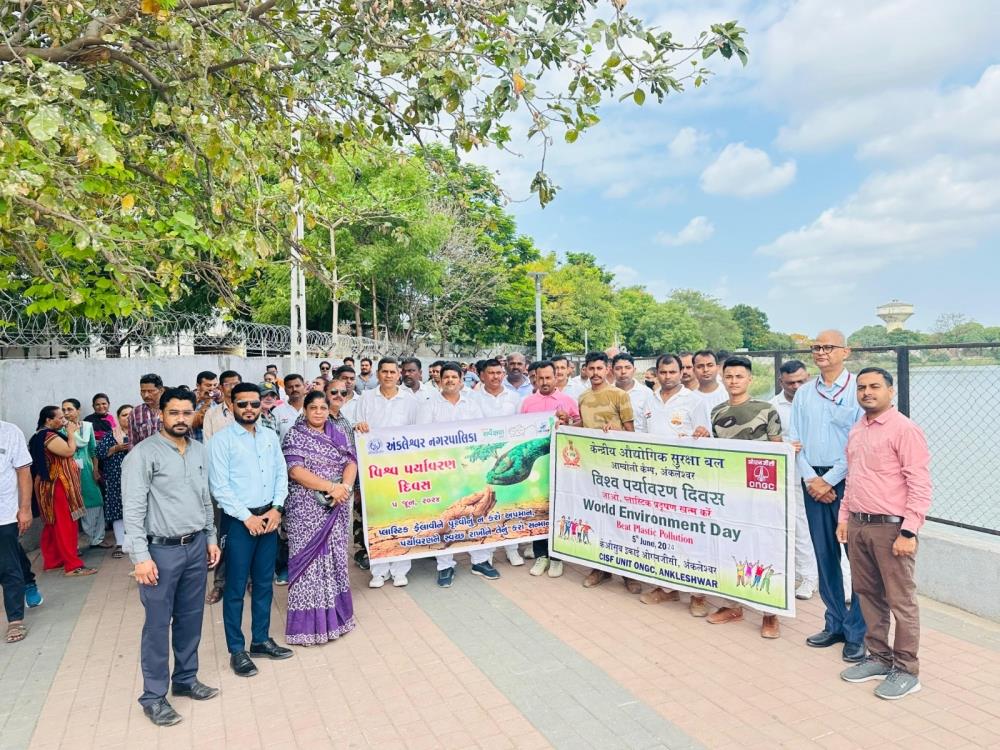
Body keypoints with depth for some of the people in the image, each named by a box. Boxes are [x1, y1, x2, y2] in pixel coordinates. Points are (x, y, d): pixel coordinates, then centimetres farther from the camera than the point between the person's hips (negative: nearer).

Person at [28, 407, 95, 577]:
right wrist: (71, 433, -12)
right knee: (65, 524, -9)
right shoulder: (48, 436, -18)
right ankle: (73, 565, -8)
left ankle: (51, 560, 24)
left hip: (52, 485, 11)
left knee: (54, 524, 16)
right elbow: (69, 451, -23)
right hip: (58, 485, -11)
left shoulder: (42, 435, 15)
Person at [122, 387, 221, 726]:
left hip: (196, 546, 6)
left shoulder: (200, 451, 8)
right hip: (161, 549, -5)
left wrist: (211, 538, 14)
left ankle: (185, 679, 32)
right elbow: (133, 509, -13)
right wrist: (141, 556, -17)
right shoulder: (143, 454, -11)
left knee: (191, 617, 15)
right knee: (158, 623, 5)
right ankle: (154, 696, 19)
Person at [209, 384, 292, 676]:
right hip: (239, 521, -5)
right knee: (236, 588, 4)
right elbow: (219, 487, -12)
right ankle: (237, 650, 17)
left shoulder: (270, 436, 8)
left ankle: (261, 640, 29)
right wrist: (247, 517, -13)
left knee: (264, 583, 14)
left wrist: (276, 508, -5)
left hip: (269, 517, 5)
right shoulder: (221, 440, -8)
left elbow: (281, 473, 8)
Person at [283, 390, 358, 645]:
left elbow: (351, 463, 2)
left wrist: (344, 486, -18)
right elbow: (295, 471, -15)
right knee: (310, 559, -1)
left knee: (335, 558, 10)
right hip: (307, 509, -5)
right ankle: (309, 622, 8)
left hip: (336, 508, 5)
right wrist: (331, 486, -20)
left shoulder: (338, 434, 10)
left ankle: (333, 615, 23)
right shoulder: (295, 436, -4)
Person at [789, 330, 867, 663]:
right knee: (824, 555, 11)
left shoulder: (858, 390, -5)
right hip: (813, 482, 5)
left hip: (847, 480, -5)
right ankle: (835, 623, 23)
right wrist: (810, 479, -4)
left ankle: (858, 632, 10)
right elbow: (794, 440, 7)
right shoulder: (804, 393, 10)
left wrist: (829, 480, -11)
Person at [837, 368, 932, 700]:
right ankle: (879, 657, 28)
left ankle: (906, 670, 16)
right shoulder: (856, 431, 13)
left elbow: (920, 485, -14)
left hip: (890, 527, -7)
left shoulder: (904, 430, -11)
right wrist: (844, 517, 16)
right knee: (868, 595, 15)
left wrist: (908, 532, -18)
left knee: (901, 600, 3)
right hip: (857, 525, 7)